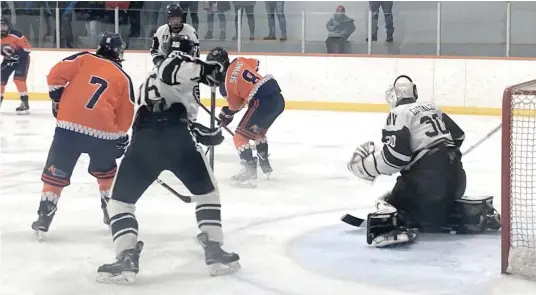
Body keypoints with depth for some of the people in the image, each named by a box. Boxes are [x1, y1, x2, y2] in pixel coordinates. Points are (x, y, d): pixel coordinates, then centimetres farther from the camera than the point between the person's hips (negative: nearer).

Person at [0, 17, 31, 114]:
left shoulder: (16, 35, -25)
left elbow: (27, 49, -23)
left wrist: (16, 55, -29)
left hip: (21, 59, -7)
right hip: (8, 60, 7)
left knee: (18, 79, -23)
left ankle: (25, 103, -24)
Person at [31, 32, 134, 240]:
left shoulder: (84, 59, 7)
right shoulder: (123, 79, 9)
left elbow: (55, 75, 0)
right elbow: (125, 116, 11)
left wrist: (57, 99, 14)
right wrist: (121, 138, 24)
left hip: (69, 125, -1)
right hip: (103, 131, 1)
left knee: (56, 172, 9)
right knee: (105, 170, 27)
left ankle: (44, 217, 3)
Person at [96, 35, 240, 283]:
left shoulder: (150, 81, 38)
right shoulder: (178, 61, 15)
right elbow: (176, 68, -13)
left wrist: (202, 132, 41)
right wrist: (209, 70, -6)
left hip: (143, 142, 4)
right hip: (177, 139, -4)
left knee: (120, 202, 15)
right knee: (207, 192, 20)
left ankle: (127, 259, -5)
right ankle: (214, 251, 12)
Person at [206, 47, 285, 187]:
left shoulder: (225, 84, -6)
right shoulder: (239, 61, 8)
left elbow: (236, 106, 8)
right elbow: (255, 64, 27)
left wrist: (226, 115, 27)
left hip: (262, 103, -8)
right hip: (278, 97, 8)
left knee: (240, 136, 2)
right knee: (259, 132, 31)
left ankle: (250, 171, -8)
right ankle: (265, 166, 39)